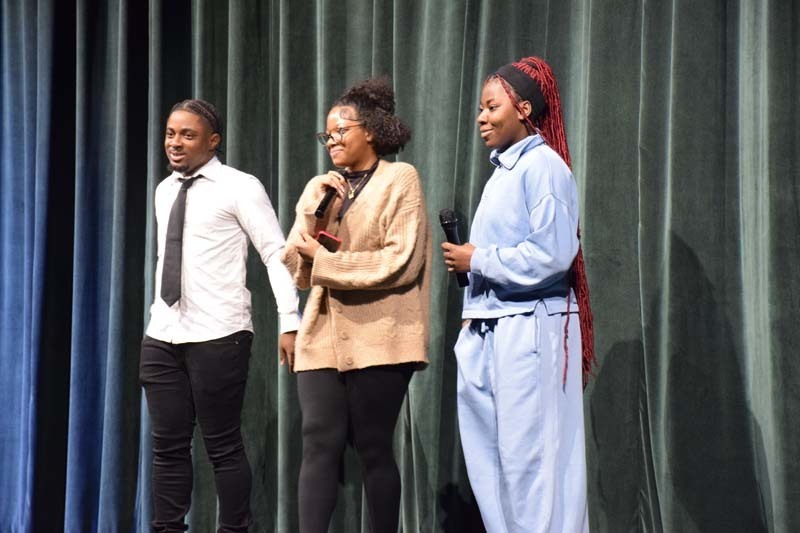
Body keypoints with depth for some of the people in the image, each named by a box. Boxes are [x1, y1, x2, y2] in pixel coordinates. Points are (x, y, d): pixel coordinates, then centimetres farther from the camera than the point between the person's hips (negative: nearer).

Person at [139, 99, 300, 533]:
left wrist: (289, 322, -17)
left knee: (223, 446, 1)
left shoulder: (239, 188, -6)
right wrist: (159, 316, 18)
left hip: (217, 337, -6)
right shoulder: (164, 190, 13)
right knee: (168, 446, 8)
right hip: (162, 337, 6)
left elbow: (277, 254, -10)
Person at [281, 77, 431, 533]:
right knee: (320, 446, -5)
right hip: (323, 338, 5)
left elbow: (401, 261, -12)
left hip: (377, 339, -4)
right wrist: (315, 212, -3)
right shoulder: (320, 187, 17)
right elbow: (297, 269, 10)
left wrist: (325, 259, -8)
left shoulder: (400, 179, 0)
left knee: (373, 448, 1)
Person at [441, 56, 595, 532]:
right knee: (491, 461, 9)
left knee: (531, 459, -5)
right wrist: (475, 316, 11)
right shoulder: (503, 170, 17)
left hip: (529, 331, -9)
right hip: (489, 332, 9)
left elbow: (551, 255, -19)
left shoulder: (541, 165, -10)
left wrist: (478, 260, -10)